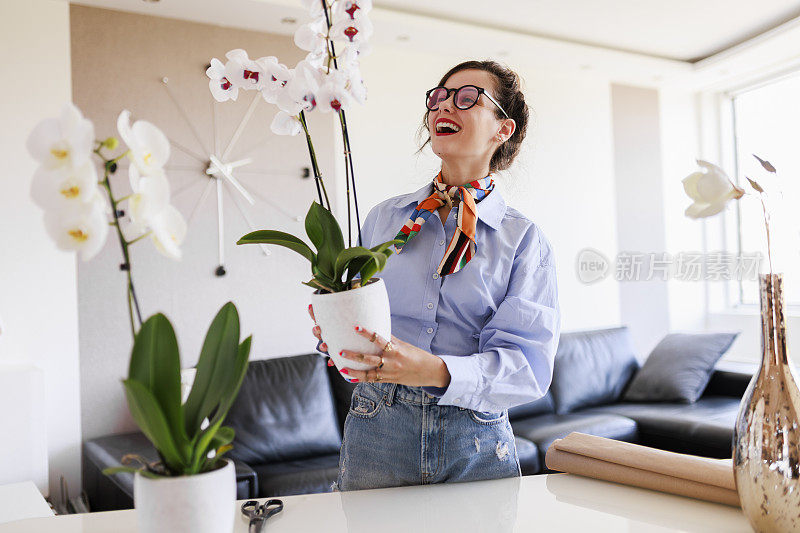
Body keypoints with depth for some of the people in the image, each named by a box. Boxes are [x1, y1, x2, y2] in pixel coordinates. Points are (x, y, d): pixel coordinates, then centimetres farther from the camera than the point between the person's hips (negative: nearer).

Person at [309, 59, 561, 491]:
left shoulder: (523, 239, -2)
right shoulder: (383, 218, 7)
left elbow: (528, 364, -12)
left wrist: (436, 371, -30)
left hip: (476, 450, -1)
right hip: (376, 436, 2)